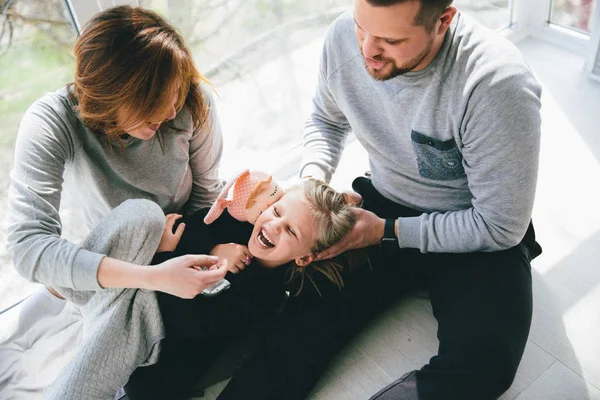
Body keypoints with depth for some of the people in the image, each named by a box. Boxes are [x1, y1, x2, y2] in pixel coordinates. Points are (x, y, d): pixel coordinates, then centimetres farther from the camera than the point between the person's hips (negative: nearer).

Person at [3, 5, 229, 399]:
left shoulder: (194, 102, -21)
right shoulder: (52, 122, -26)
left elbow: (205, 197, -7)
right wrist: (155, 276, -43)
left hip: (180, 249, 1)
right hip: (115, 259, 0)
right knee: (140, 215, -34)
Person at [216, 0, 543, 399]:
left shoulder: (499, 85, -29)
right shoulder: (344, 37, -14)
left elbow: (500, 227, -20)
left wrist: (387, 232, -19)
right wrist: (312, 180, -10)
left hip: (477, 232, -3)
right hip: (385, 202, 4)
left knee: (483, 361, -30)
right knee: (304, 324, -20)